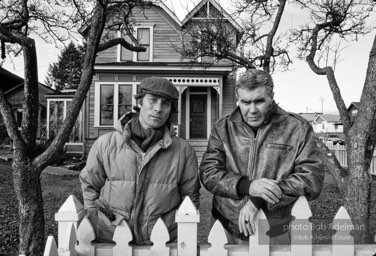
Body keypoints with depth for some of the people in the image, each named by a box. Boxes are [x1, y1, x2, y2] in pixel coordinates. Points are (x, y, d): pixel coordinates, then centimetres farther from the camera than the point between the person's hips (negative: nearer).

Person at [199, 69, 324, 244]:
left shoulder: (298, 128, -5)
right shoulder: (222, 128, 0)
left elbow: (313, 179, -11)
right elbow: (208, 173, -7)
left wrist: (259, 200, -21)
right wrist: (247, 186, -25)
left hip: (277, 234, -1)